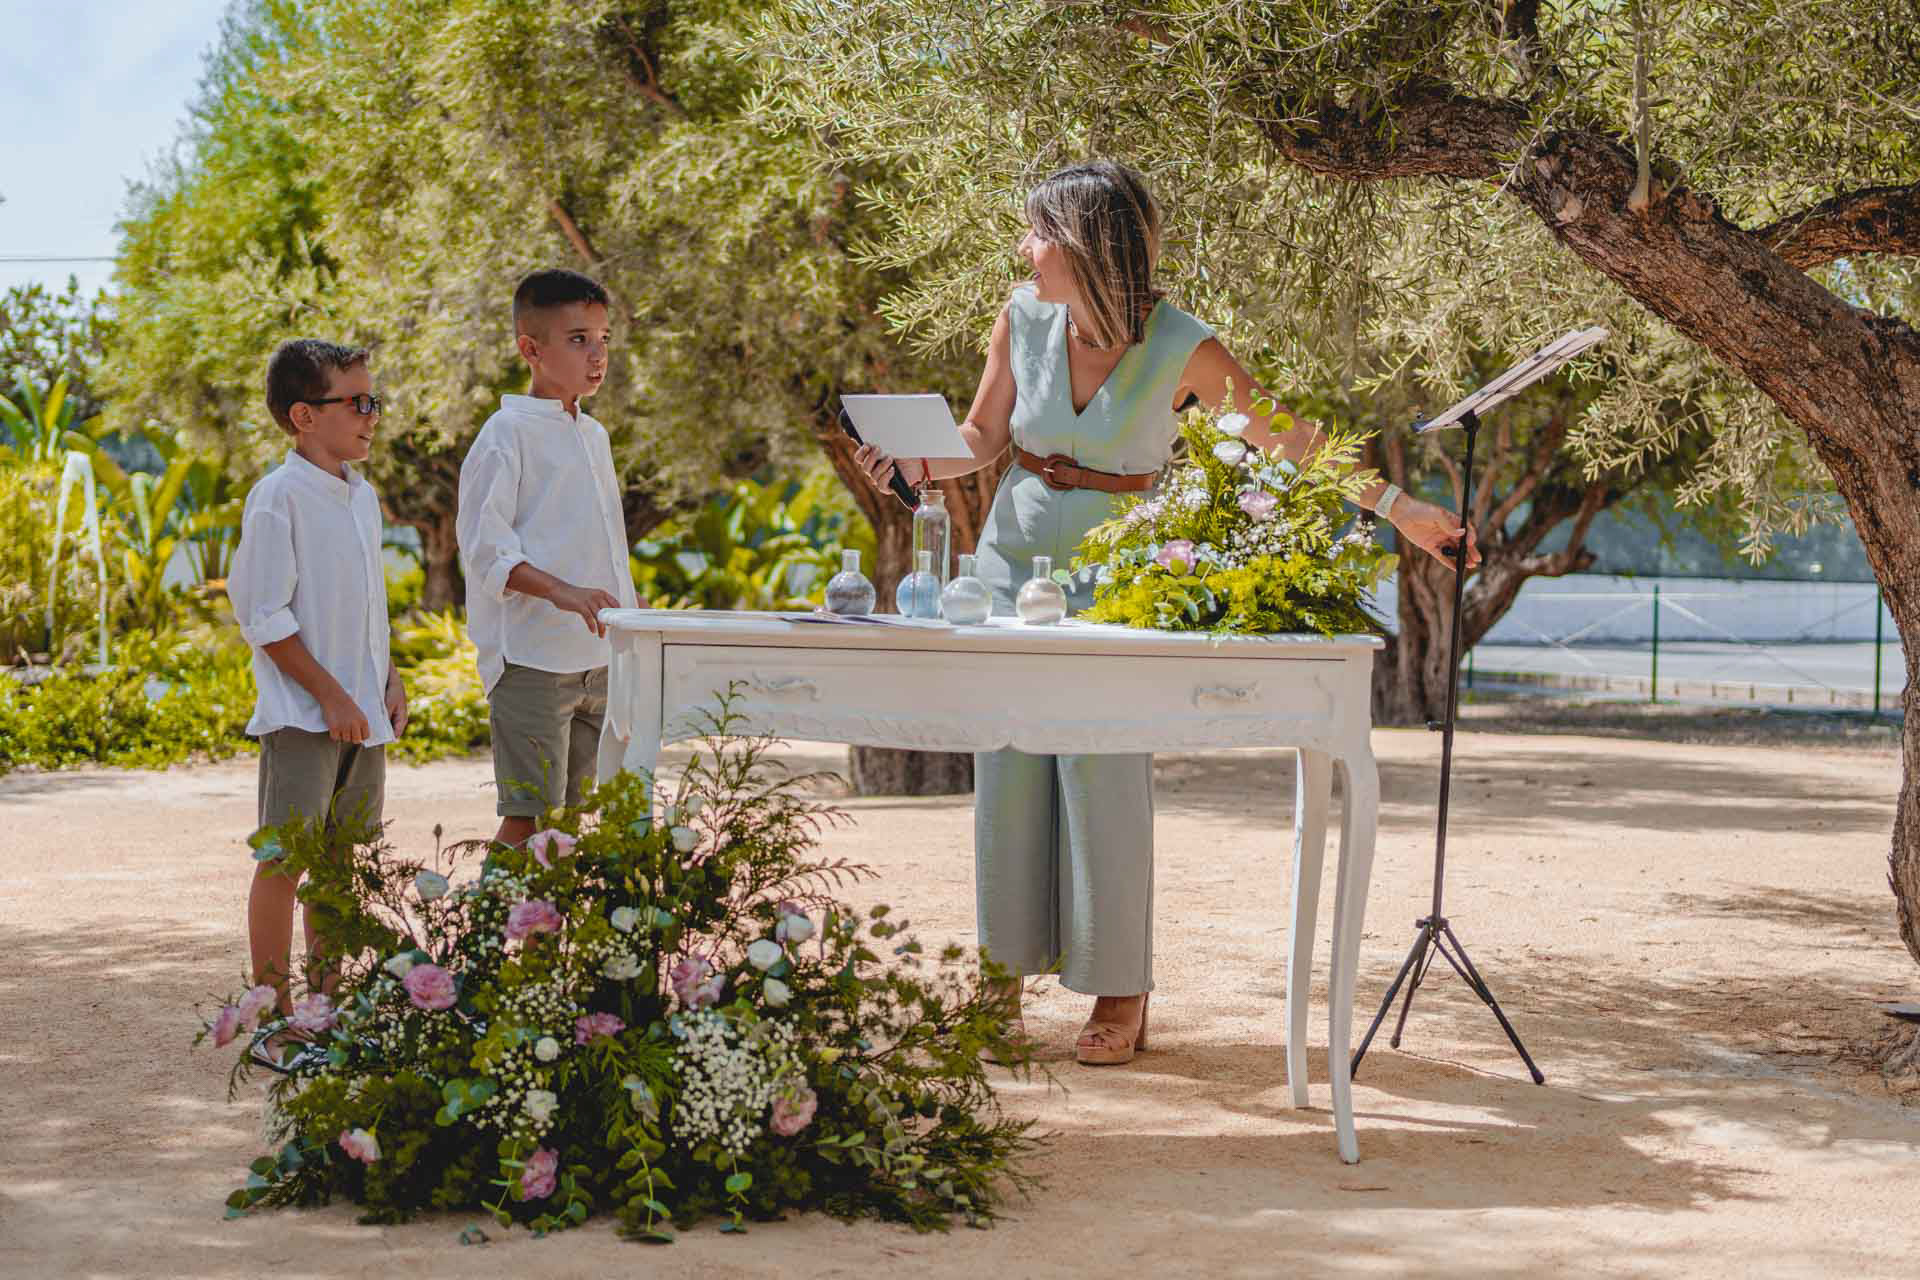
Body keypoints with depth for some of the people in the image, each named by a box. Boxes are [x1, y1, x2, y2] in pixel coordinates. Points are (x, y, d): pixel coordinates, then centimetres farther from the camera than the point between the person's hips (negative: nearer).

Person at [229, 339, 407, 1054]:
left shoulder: (362, 496, 13)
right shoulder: (279, 498, -11)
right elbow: (264, 617, -14)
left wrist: (389, 682, 12)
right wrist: (330, 696, -15)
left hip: (363, 714, 8)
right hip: (302, 717, -8)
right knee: (284, 857, -4)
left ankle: (325, 1002, 22)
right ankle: (274, 1016, 1)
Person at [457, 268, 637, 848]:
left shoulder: (593, 436, 17)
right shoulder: (509, 432, -8)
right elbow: (484, 547, -15)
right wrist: (561, 592, -27)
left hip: (598, 660, 8)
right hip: (531, 660, -8)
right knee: (528, 815, -10)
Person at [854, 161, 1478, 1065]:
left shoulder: (1181, 348, -15)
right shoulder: (1024, 317, -5)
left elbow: (1287, 436, -7)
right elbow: (983, 435, 7)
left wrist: (1397, 507, -10)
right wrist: (915, 466, -13)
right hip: (1014, 562, 4)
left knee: (1106, 776, -7)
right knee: (1009, 773, 2)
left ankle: (1119, 993, 2)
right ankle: (1003, 976, 12)